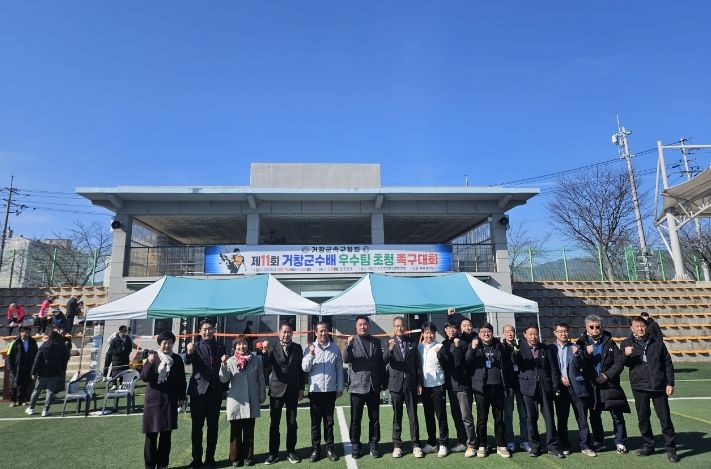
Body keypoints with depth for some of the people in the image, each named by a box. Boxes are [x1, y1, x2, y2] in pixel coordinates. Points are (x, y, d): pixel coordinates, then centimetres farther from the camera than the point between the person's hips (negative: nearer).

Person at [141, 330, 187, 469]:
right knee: (151, 434, 3)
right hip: (153, 400, -1)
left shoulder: (177, 359, 3)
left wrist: (182, 397, 8)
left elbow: (181, 379, 8)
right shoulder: (152, 356, -2)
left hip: (170, 401, 2)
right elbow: (144, 377, -9)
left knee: (166, 434, 7)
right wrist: (150, 363, -24)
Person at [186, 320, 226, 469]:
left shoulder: (221, 347, 7)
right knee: (197, 426, 6)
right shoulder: (195, 346, -1)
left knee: (213, 426, 9)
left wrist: (224, 388, 3)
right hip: (198, 390, -2)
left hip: (215, 391, 2)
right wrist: (189, 352, -42)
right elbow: (187, 361, -20)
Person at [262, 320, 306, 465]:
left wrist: (301, 388, 4)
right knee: (274, 423, 6)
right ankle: (273, 453, 20)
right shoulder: (272, 348, -3)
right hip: (276, 389, -1)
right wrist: (265, 351, -31)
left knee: (292, 423, 9)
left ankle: (291, 452, 23)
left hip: (293, 390, 1)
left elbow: (301, 369, 6)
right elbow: (266, 365, -16)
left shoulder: (297, 348, 2)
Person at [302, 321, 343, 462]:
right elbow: (305, 368, -7)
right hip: (315, 390, -1)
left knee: (329, 421, 10)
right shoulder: (310, 348, -2)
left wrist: (340, 388, 4)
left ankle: (330, 448, 20)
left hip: (330, 390, 1)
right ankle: (315, 449, 18)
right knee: (315, 422, 7)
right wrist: (310, 355, -22)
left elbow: (339, 369, 5)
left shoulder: (335, 348, 1)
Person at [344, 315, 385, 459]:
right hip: (357, 386, -2)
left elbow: (381, 362, 12)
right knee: (355, 419, 6)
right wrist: (349, 345, -31)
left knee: (374, 418, 9)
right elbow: (346, 360, -15)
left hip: (374, 386, 3)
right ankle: (355, 446, 19)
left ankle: (374, 444, 22)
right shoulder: (351, 341, -1)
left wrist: (383, 380, 7)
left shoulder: (376, 341, 9)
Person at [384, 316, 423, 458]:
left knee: (413, 416, 6)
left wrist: (420, 382, 2)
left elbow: (418, 364, 8)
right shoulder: (389, 343, -1)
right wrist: (390, 349, -34)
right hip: (396, 383, -1)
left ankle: (415, 445, 14)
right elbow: (385, 360, -15)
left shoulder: (412, 343, 6)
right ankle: (397, 445, 17)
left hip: (411, 384, 1)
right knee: (397, 416, 8)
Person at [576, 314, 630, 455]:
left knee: (617, 415, 3)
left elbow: (619, 363, -3)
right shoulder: (582, 343, 0)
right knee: (594, 415, 12)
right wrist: (586, 353, -22)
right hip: (591, 385, 1)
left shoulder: (609, 342, 0)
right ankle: (598, 441, 28)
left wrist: (607, 375, -14)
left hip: (610, 384, -1)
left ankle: (620, 442, 20)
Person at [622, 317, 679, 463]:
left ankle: (671, 448, 16)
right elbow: (625, 363, 3)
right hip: (639, 386, 1)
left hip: (659, 385, 0)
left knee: (665, 418, 3)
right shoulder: (627, 343, 2)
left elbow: (668, 363, 7)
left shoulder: (657, 343, 4)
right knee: (643, 418, 10)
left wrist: (670, 383, 1)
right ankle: (648, 445, 24)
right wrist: (626, 355, -20)